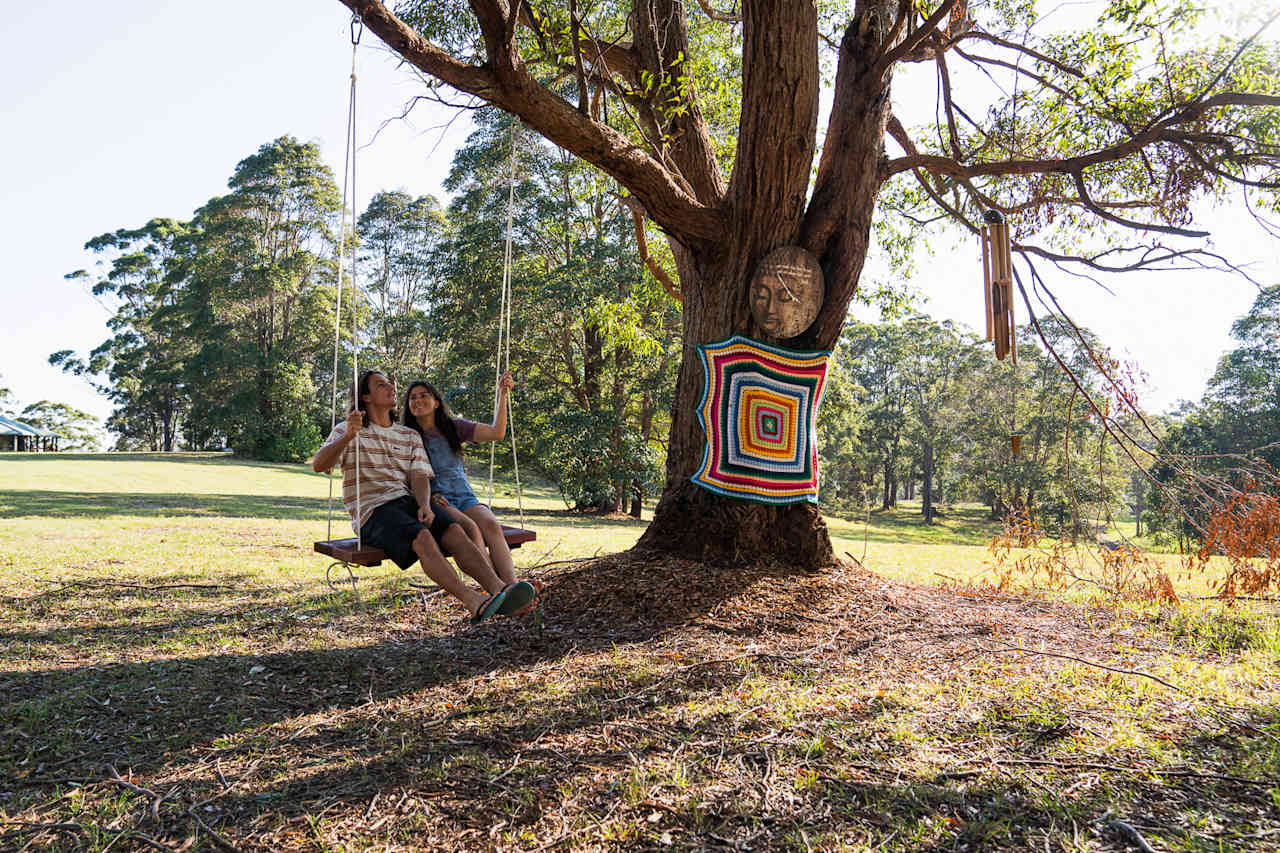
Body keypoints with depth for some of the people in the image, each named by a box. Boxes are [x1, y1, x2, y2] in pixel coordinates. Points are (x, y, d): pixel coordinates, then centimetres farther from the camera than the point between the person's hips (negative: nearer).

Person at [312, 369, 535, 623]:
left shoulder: (410, 436, 21)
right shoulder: (347, 432, 10)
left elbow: (419, 477, 7)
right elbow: (319, 464, -8)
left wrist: (424, 506, -15)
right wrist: (347, 436, -27)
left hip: (409, 503, 4)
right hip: (372, 511, -4)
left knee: (454, 530, -26)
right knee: (422, 537, -34)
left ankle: (498, 588, -45)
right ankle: (474, 602, -49)